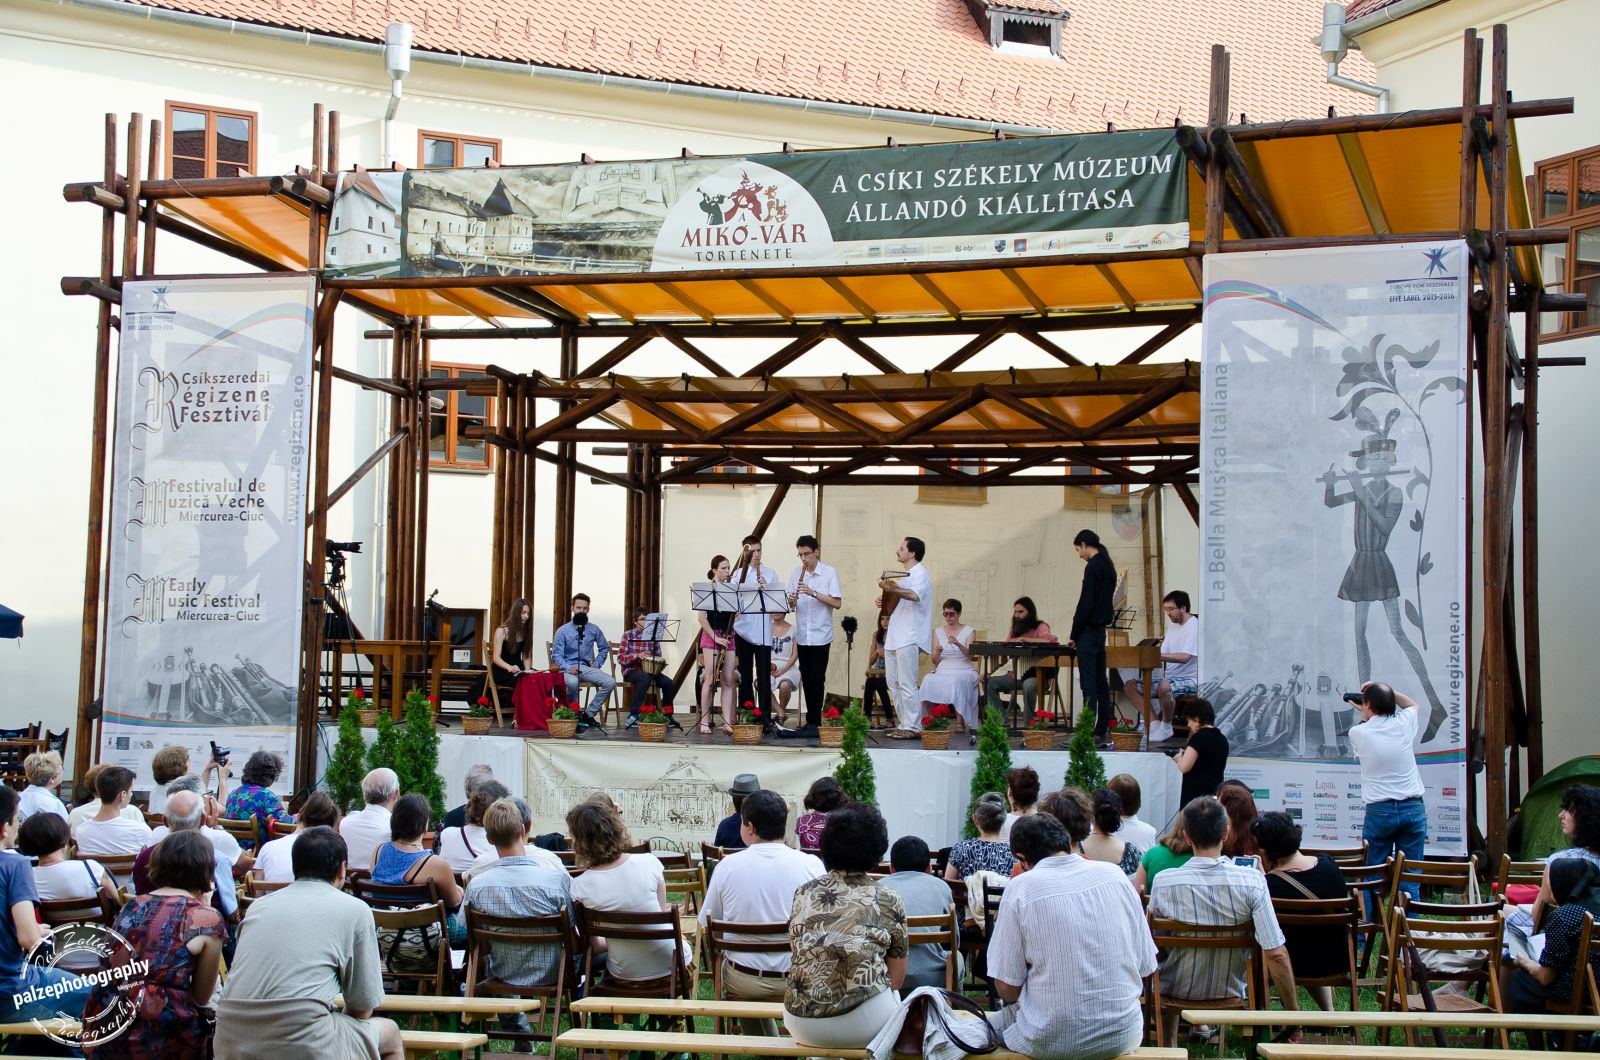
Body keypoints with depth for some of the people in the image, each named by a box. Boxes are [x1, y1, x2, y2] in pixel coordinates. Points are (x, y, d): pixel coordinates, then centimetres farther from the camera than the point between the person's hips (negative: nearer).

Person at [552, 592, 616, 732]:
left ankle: (589, 714, -13)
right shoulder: (562, 631, 2)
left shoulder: (594, 630, 11)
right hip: (568, 668, -4)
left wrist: (597, 663, 10)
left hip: (586, 668, 4)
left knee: (610, 682, -22)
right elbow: (556, 655, -2)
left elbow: (604, 647, 25)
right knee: (572, 682, -40)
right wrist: (568, 667, -20)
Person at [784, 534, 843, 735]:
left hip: (821, 635, -4)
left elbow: (837, 603, -11)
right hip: (802, 635, 4)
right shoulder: (795, 573, 8)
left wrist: (813, 592, -20)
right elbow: (791, 605, 10)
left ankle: (813, 722, -2)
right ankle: (812, 721, 14)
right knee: (807, 679, 7)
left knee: (816, 680, -6)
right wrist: (792, 601, -14)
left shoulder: (829, 573, -4)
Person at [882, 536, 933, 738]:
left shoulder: (920, 573, -8)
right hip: (894, 637, 10)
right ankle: (904, 724, 16)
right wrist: (885, 601, 13)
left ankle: (912, 727, -9)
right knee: (893, 683, 10)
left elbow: (915, 595, -29)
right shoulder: (906, 575, 23)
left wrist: (892, 589, -43)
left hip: (908, 638, -10)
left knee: (907, 684, -11)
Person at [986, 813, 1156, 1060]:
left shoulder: (1021, 888, -9)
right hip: (1122, 1036, 3)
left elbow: (1007, 989, -8)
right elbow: (1145, 967, 5)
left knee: (992, 1024, 27)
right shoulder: (1114, 874, 1)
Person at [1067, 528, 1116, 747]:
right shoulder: (1108, 567, 15)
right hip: (1100, 630, 9)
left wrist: (1074, 635, -11)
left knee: (1088, 683, -10)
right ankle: (1102, 732, 12)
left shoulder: (1093, 567, -13)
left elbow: (1086, 604, -18)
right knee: (1100, 682, 10)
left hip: (1089, 630, -9)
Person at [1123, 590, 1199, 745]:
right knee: (1130, 685, -3)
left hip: (1190, 679, -9)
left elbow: (1185, 657, -25)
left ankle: (1166, 727, -17)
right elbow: (1163, 654, 13)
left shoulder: (1194, 626, -12)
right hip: (1170, 677, 9)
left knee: (1164, 686, -40)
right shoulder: (1173, 625, 16)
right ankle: (1155, 724, -6)